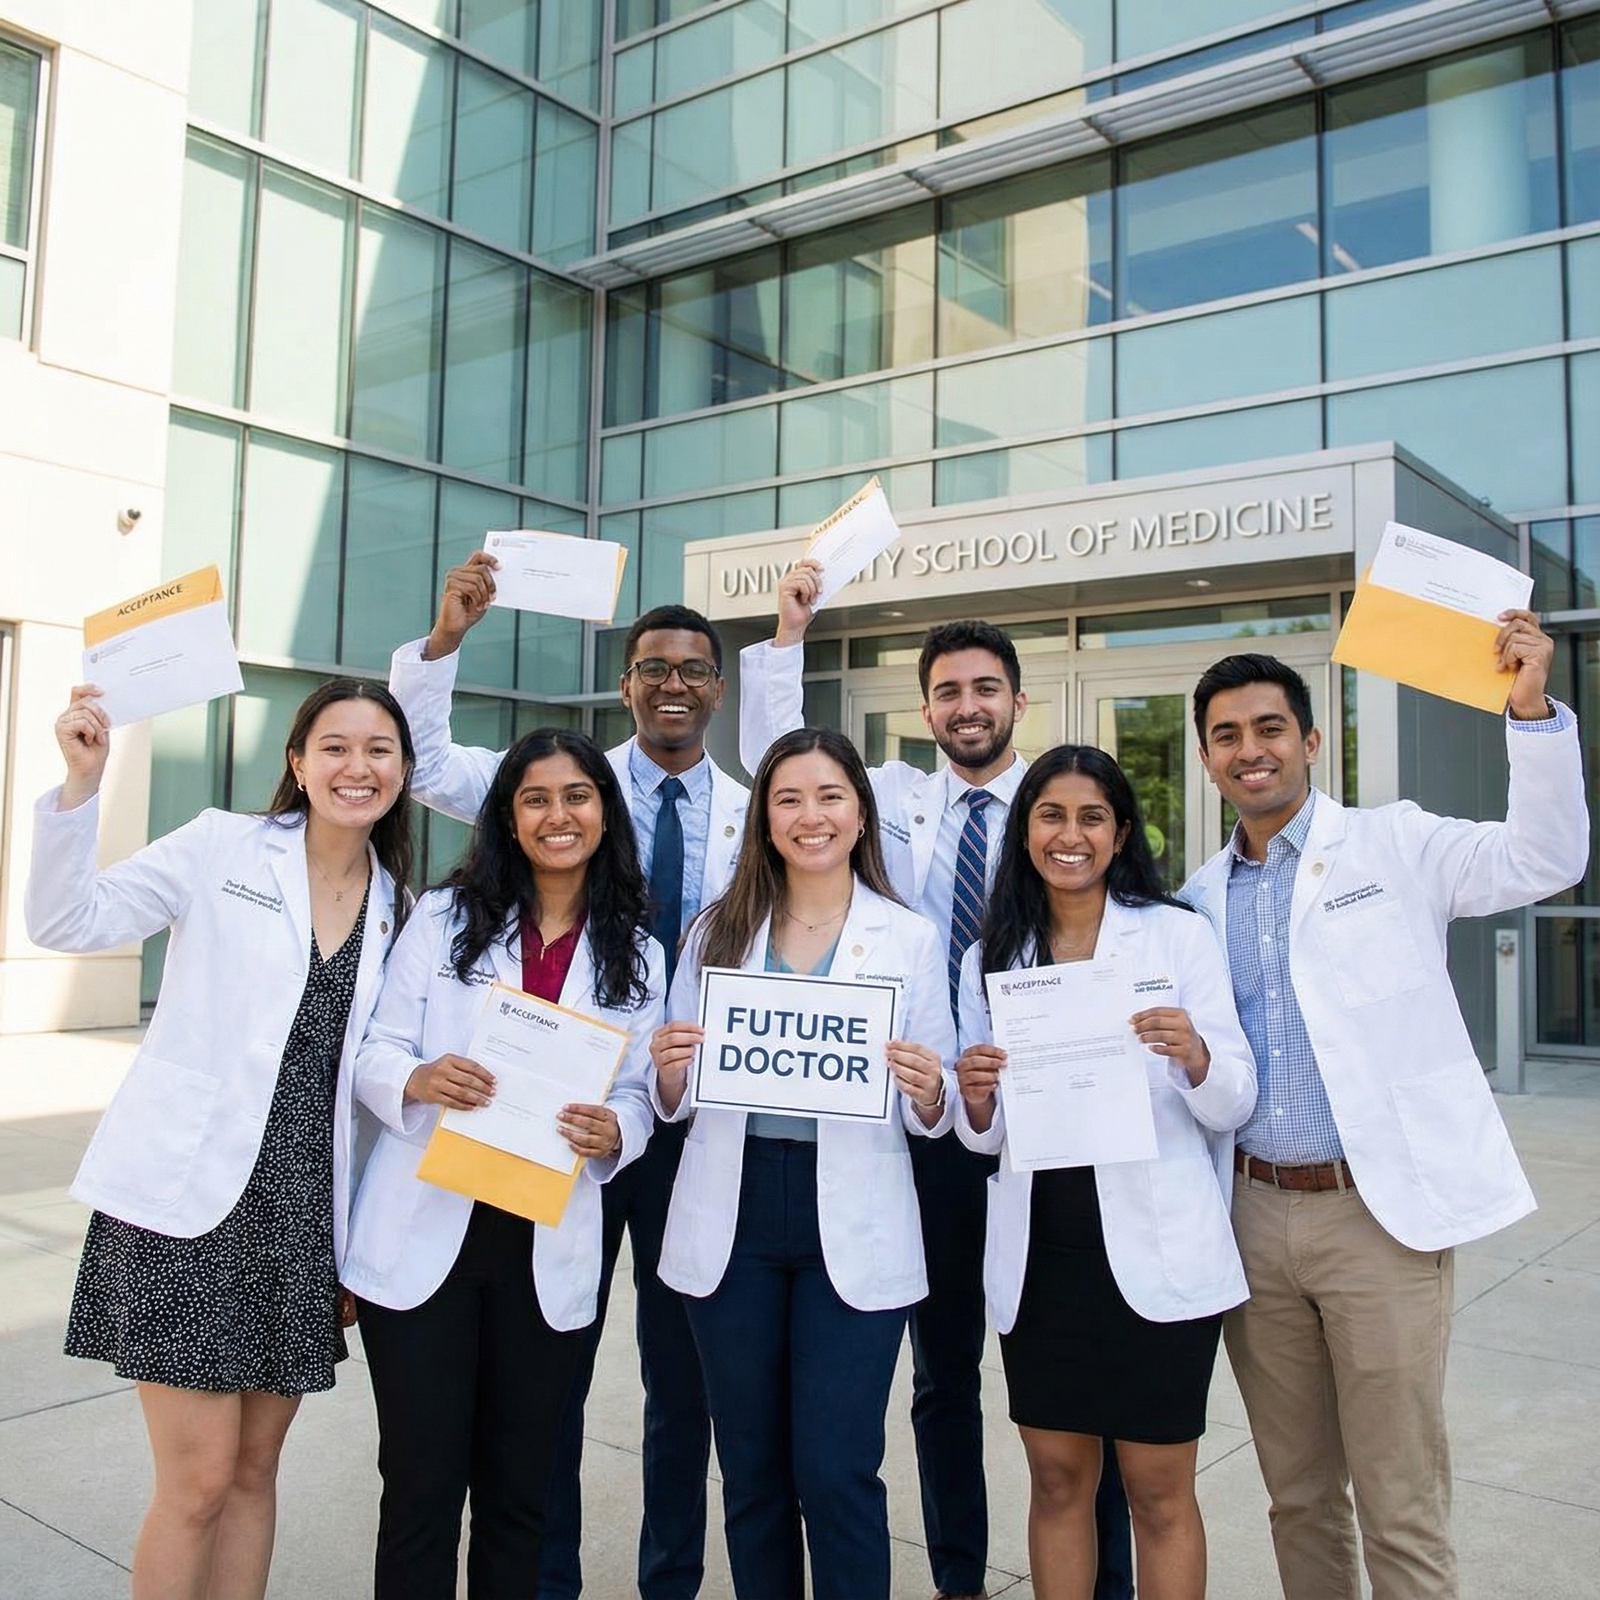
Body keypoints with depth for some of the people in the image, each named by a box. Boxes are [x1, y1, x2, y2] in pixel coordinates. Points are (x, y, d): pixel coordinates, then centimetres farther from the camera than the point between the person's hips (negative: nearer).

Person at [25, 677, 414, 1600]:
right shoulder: (222, 848, -2)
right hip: (189, 1199, -4)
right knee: (199, 1479, -2)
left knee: (257, 1466, 13)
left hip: (301, 1208, 4)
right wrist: (83, 783, -21)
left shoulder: (398, 910, 9)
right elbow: (67, 922, -8)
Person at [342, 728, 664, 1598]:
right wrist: (418, 1080, -23)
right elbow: (375, 1053, -1)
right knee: (422, 1480, 5)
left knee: (518, 1486, 14)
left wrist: (612, 1132, -18)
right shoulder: (443, 917, 2)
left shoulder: (636, 955, 5)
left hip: (548, 1249, 2)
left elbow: (637, 1095, 5)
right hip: (424, 1235, -1)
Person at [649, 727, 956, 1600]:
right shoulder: (716, 932, 7)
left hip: (853, 1225, -2)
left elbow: (931, 1115, 3)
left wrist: (927, 1091, -19)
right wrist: (670, 1072, -12)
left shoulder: (910, 938, 2)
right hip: (732, 1215, 2)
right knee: (751, 1470, 12)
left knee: (836, 1475, -1)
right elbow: (674, 1104, 9)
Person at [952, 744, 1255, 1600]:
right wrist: (976, 1102, -12)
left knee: (1158, 1491, 8)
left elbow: (1234, 1104, -3)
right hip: (1038, 1255, 3)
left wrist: (1195, 1056, -24)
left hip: (1156, 1254, -2)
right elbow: (984, 1133, 10)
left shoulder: (1179, 935, -1)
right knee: (1057, 1479, 14)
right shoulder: (989, 958, 7)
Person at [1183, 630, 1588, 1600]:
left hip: (1382, 1213, -4)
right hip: (1253, 1212, 4)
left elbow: (1544, 860, -15)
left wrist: (1533, 708, -25)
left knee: (1402, 1507, 2)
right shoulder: (1199, 901, 10)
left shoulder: (1394, 847, -1)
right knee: (1298, 1493, 16)